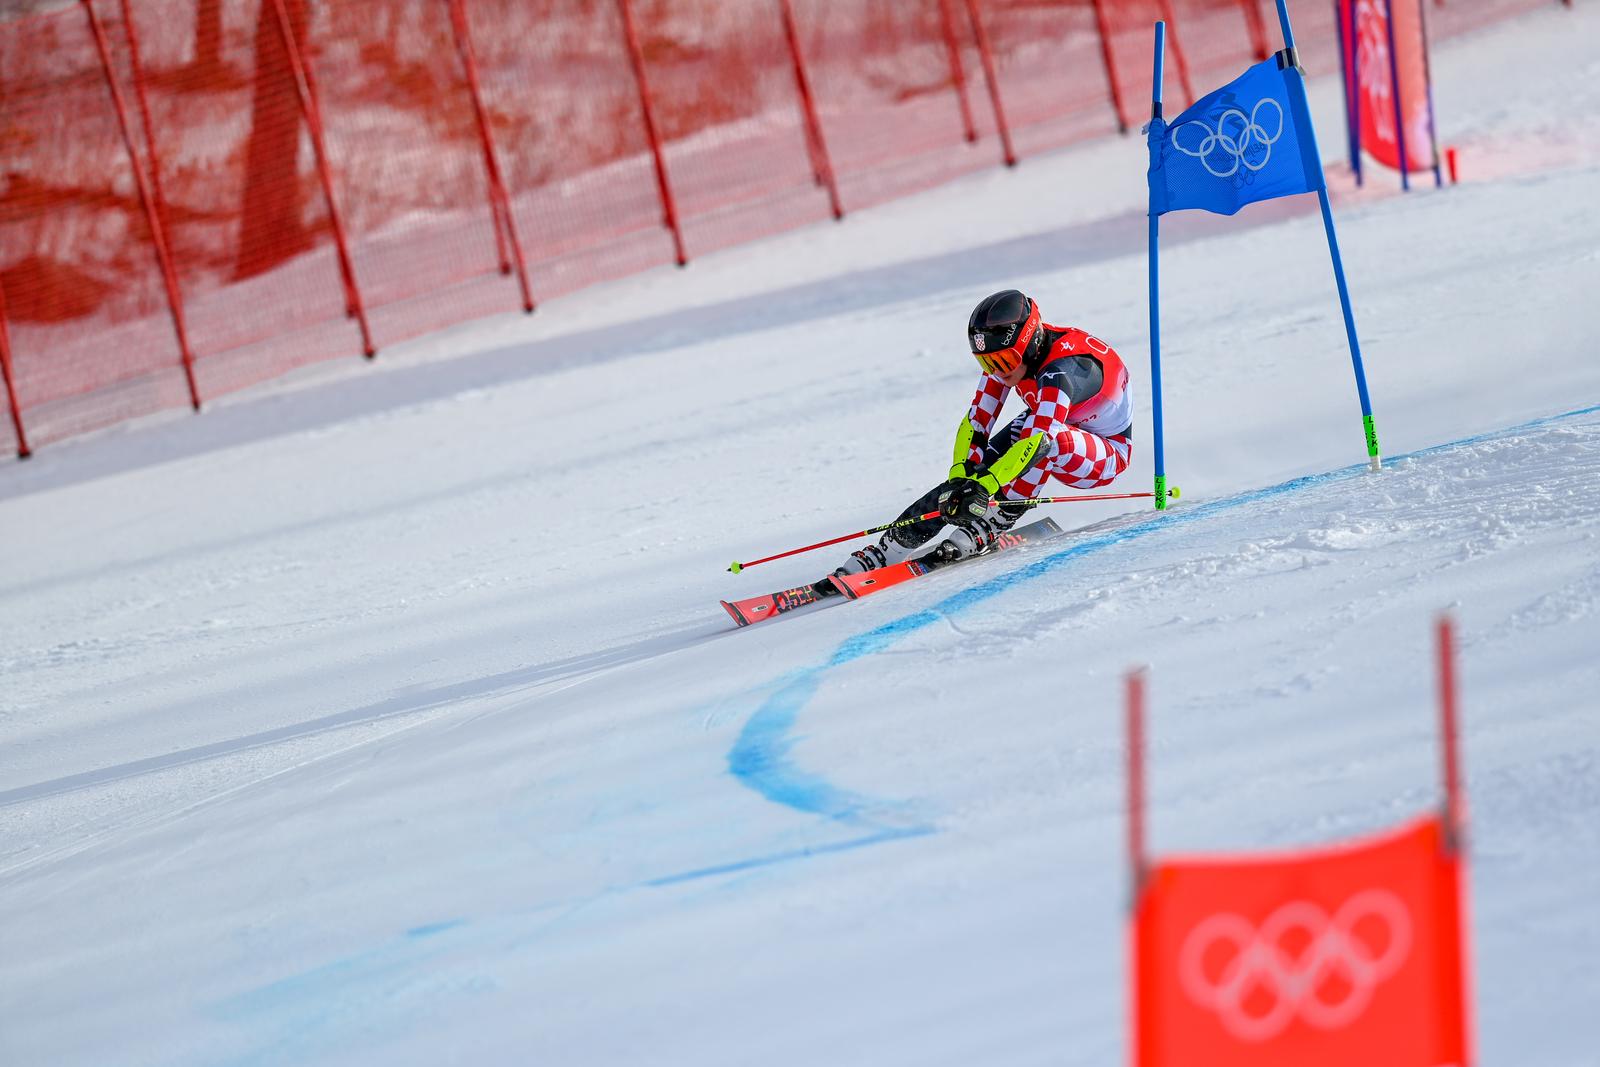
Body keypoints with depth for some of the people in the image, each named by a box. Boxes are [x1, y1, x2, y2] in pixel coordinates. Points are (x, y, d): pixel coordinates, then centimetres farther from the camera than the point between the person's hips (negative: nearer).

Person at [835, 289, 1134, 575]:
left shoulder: (1060, 371, -37)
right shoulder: (1008, 353, -16)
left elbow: (1039, 438, -48)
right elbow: (977, 424, -16)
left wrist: (983, 488, -57)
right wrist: (960, 480, -31)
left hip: (1106, 454, -7)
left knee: (1047, 437, -38)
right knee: (974, 469, -16)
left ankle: (985, 529, -28)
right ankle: (890, 548, -12)